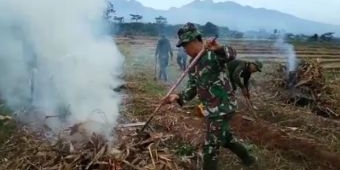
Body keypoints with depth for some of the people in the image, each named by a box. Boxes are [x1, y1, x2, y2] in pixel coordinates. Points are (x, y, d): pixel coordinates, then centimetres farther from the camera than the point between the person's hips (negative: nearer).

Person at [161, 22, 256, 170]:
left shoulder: (213, 54, -18)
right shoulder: (193, 63, 8)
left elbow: (231, 54, -38)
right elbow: (192, 89, 7)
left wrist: (218, 48, -60)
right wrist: (178, 97, -12)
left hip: (222, 107, -9)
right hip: (212, 108, 9)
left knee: (210, 148, 0)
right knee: (225, 138, 28)